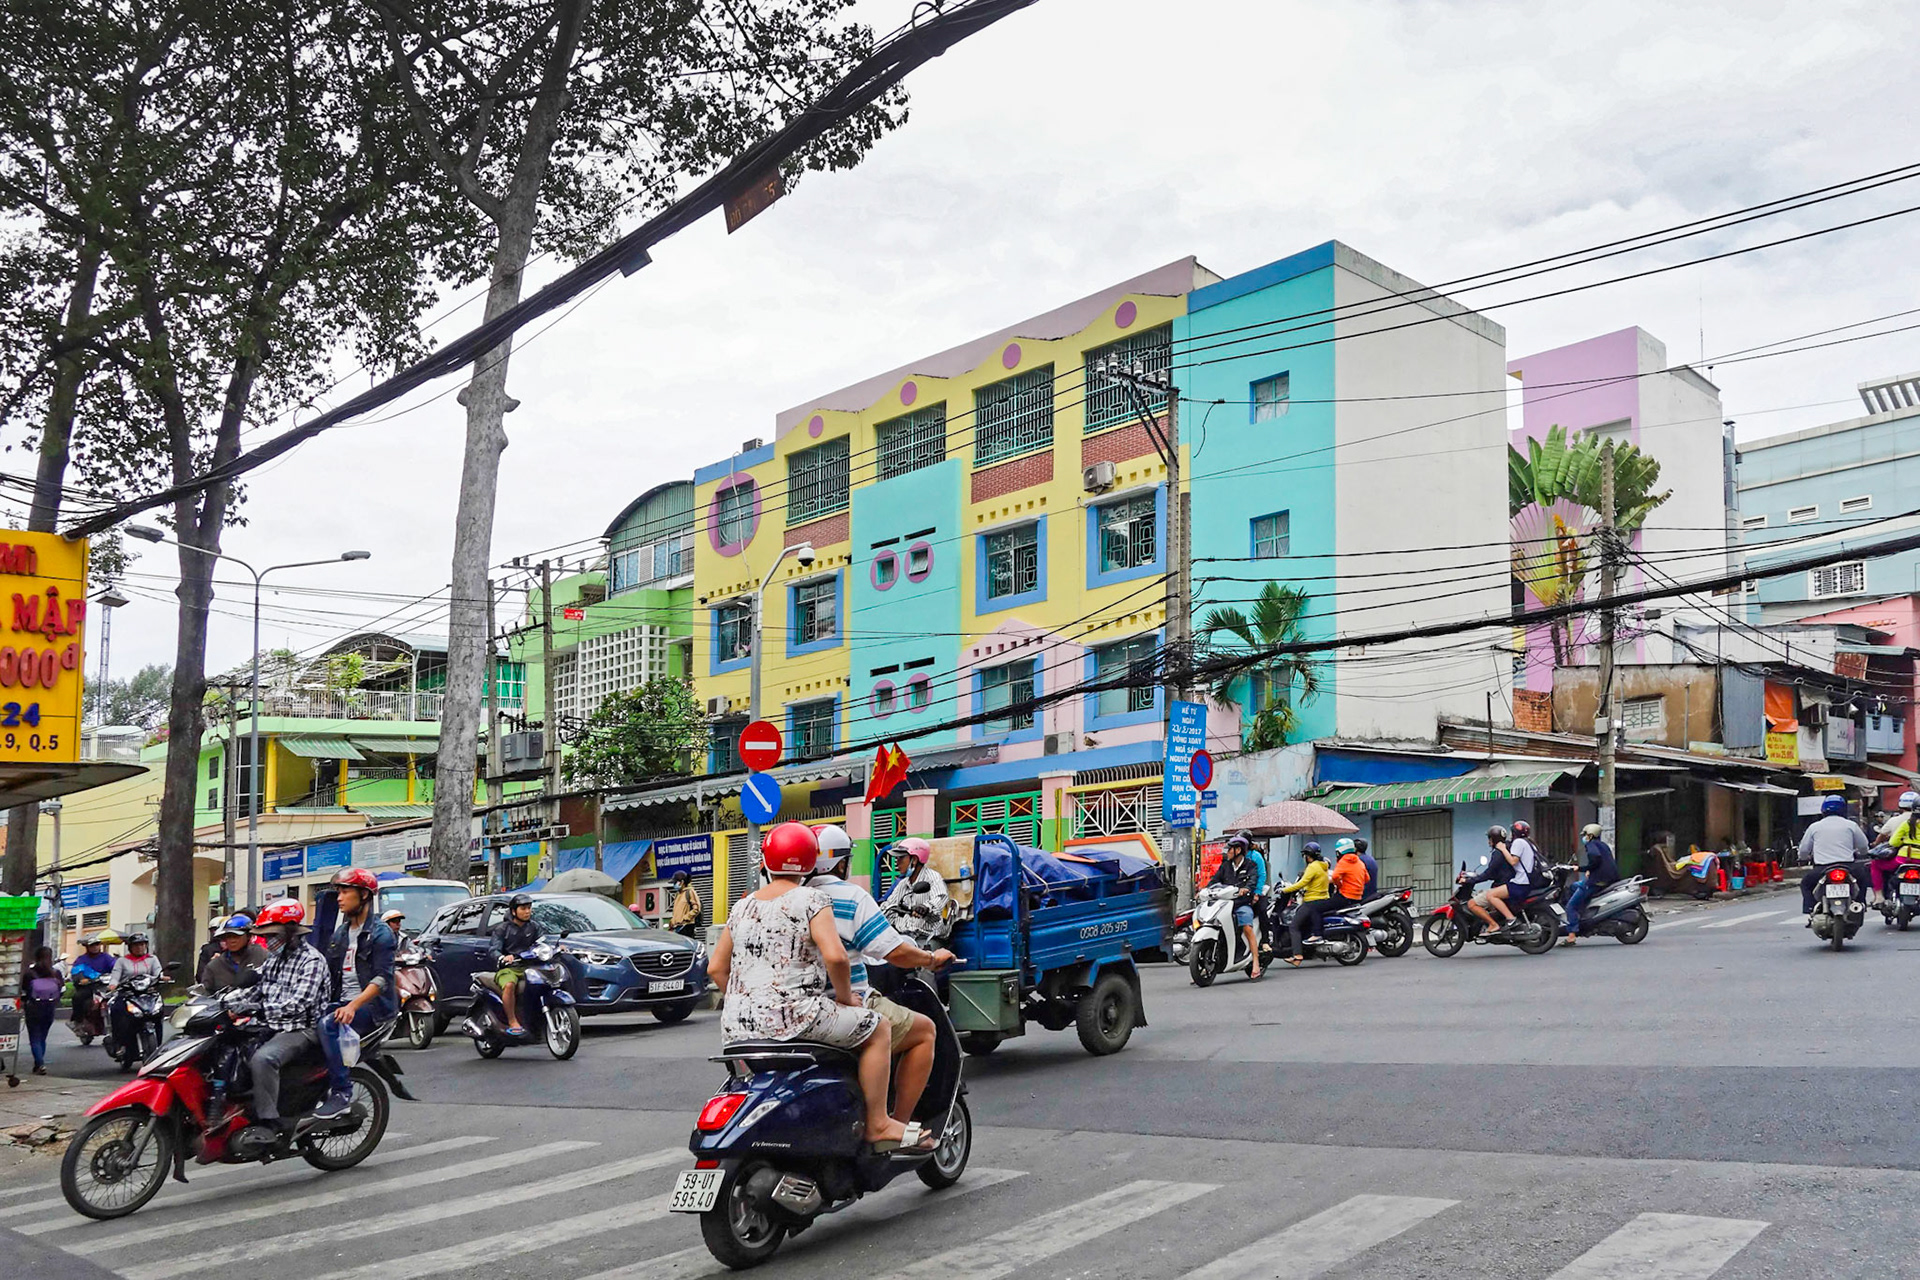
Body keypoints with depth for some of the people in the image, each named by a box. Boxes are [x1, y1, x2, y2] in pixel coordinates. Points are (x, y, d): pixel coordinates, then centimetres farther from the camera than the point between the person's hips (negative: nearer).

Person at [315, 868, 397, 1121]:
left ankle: (342, 1093, -27)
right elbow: (327, 974, 19)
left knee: (327, 1025, -31)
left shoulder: (380, 932, -4)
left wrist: (353, 1005, -27)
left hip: (371, 1006, -7)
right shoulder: (340, 934, 20)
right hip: (342, 1003, 7)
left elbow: (382, 979, -14)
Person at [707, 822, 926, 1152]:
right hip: (791, 1018, -7)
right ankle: (878, 1124, 4)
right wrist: (845, 997, -3)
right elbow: (836, 957, -18)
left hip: (737, 1025, 7)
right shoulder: (812, 899, -5)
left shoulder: (743, 906, 14)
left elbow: (716, 968, 17)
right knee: (876, 1030, 6)